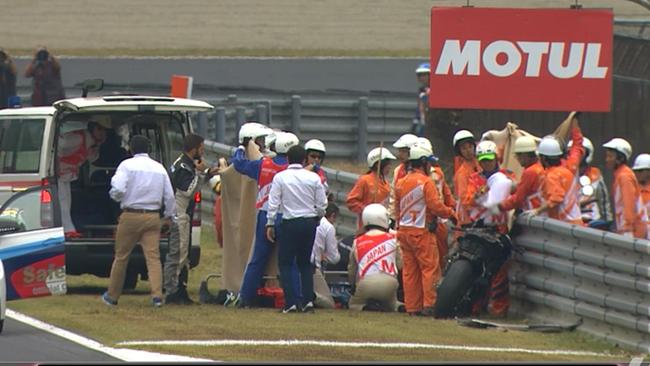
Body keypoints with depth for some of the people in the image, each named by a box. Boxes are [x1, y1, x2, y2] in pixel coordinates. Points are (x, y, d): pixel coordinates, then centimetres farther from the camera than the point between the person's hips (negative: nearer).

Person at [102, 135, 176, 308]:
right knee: (153, 256, -2)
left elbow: (117, 190, -17)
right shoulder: (159, 168, 8)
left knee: (121, 256, 9)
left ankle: (112, 295, 20)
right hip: (153, 218, 3)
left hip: (130, 216, -3)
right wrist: (169, 215, 24)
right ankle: (157, 295, -17)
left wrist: (115, 195, 6)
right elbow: (169, 195, 11)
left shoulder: (127, 165, -6)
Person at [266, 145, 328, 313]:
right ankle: (308, 301, 4)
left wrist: (270, 224, 2)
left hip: (289, 223, -3)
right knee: (305, 263, 13)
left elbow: (273, 203, -6)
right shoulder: (314, 178, -2)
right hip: (310, 222, 3)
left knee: (285, 263, 4)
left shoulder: (280, 178, -6)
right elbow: (322, 204, 2)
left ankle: (291, 302, -6)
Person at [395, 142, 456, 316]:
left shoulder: (401, 183, 11)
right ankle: (429, 305, -8)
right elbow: (436, 206, -16)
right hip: (422, 231, -7)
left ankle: (412, 306, 9)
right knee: (430, 268, -3)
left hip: (404, 230, 7)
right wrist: (451, 214, 0)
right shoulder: (426, 182, -12)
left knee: (410, 270, 9)